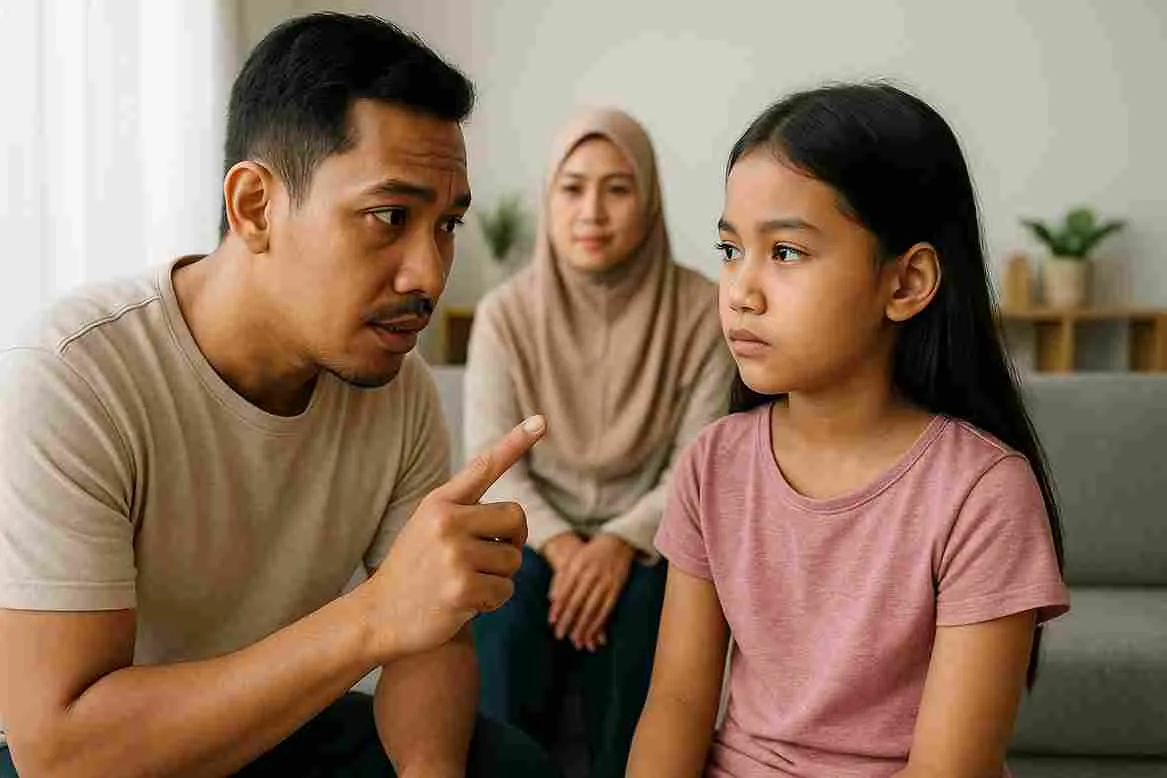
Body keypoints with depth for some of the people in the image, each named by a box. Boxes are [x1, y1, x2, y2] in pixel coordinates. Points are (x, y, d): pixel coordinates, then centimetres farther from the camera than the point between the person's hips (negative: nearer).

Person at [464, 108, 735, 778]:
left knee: (632, 615, -29)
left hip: (646, 536, 0)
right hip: (536, 531, 1)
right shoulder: (507, 312, -5)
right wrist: (559, 544, -22)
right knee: (515, 611, -28)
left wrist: (622, 541, -23)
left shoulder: (701, 310, -8)